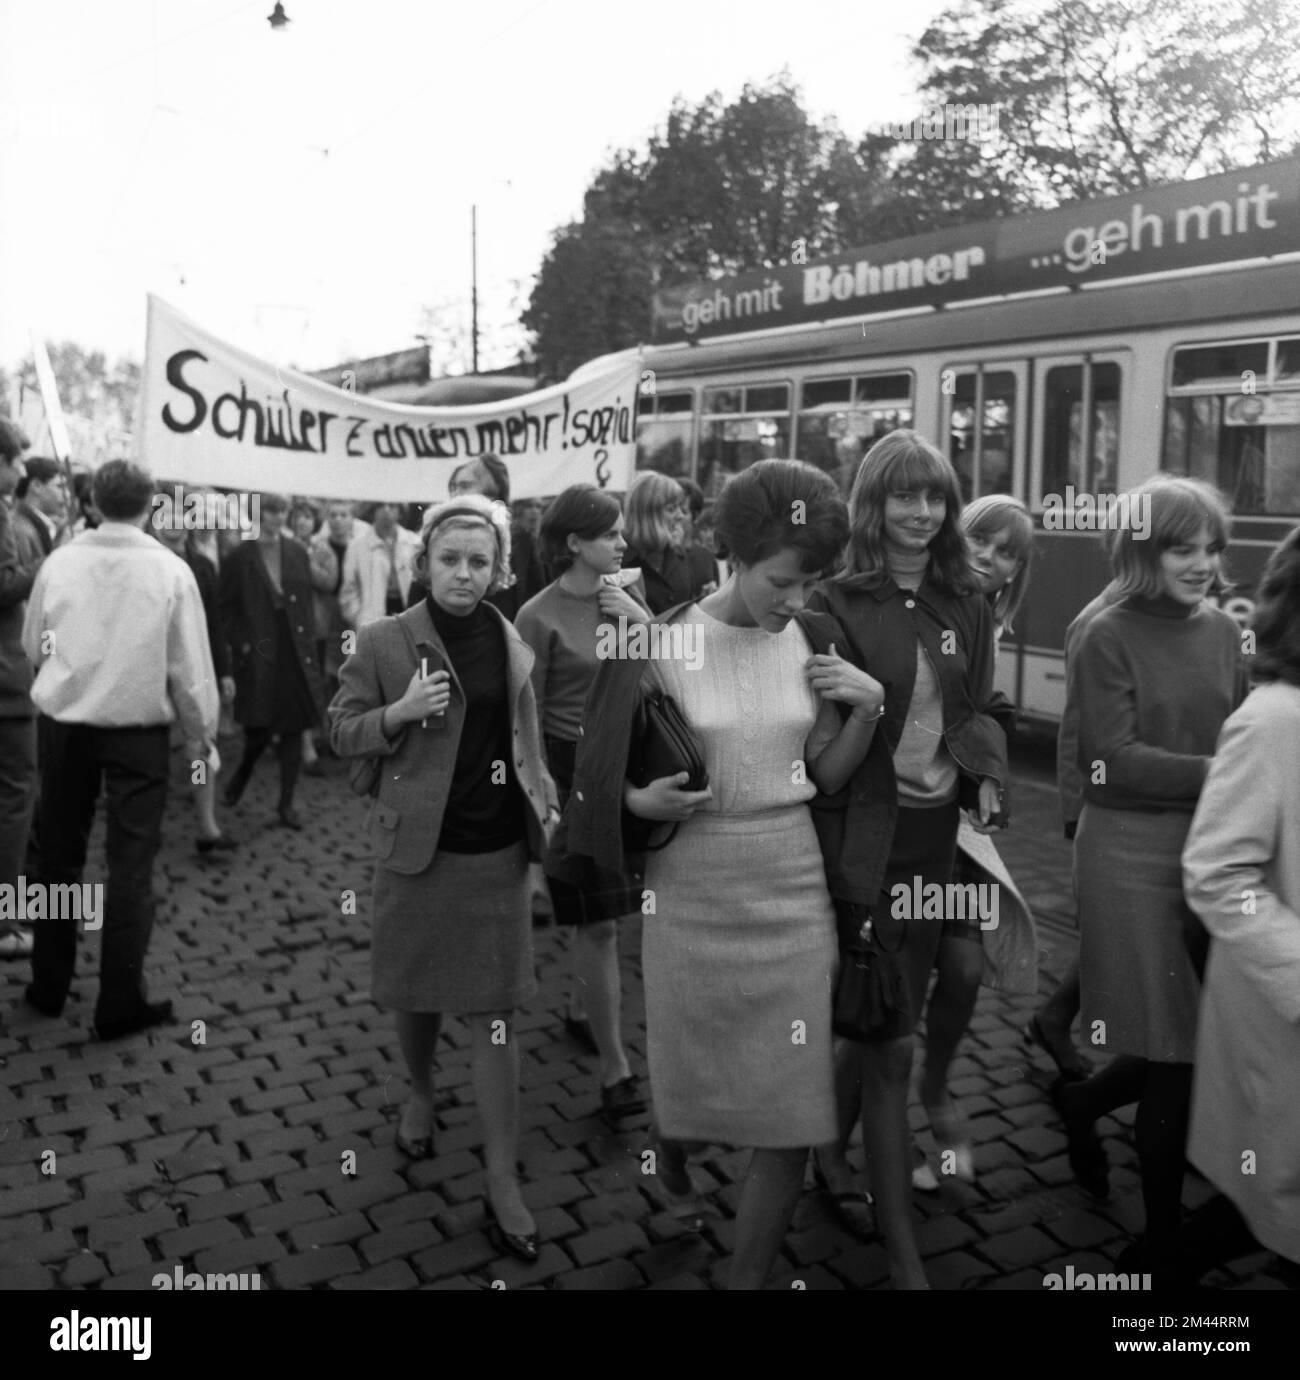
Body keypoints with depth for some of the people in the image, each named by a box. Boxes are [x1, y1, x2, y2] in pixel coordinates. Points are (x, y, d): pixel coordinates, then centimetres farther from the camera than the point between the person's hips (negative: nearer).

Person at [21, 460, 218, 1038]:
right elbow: (190, 665, -9)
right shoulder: (170, 570, -12)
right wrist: (202, 731, 4)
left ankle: (49, 986, 29)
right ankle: (119, 1003, 11)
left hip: (63, 724, 3)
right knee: (130, 864, 6)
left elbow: (33, 646, 3)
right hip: (138, 730, -2)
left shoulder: (58, 562, -6)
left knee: (59, 857, 17)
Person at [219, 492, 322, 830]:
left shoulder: (297, 553, 8)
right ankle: (241, 776, 28)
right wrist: (242, 646, -9)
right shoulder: (238, 558, -1)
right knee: (259, 729, -5)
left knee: (293, 729, 3)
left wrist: (308, 645, 3)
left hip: (294, 655, 3)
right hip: (257, 655, -3)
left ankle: (286, 803, 14)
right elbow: (227, 610, 1)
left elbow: (307, 602, 10)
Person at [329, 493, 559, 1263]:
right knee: (418, 993, 16)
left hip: (497, 851, 1)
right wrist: (399, 712, -19)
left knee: (495, 1011, 2)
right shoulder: (384, 642, -6)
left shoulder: (513, 646, 2)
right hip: (416, 847, -1)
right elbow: (342, 732, -1)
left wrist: (546, 804, 6)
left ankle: (503, 1181, 9)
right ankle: (421, 1095, 47)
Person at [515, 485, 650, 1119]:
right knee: (598, 925, -4)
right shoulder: (540, 616, -11)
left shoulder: (623, 597, 5)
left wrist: (640, 619, -12)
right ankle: (615, 1073, 4)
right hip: (574, 772, -6)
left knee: (598, 916, 18)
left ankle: (579, 1012, 41)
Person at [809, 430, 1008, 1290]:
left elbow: (976, 708, 13)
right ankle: (903, 1250, 11)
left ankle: (833, 1152, 45)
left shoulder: (966, 605, 7)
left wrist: (988, 771, -3)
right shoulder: (838, 604, -10)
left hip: (935, 828, 6)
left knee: (884, 1017, 19)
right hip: (863, 830, -6)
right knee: (890, 1035, -2)